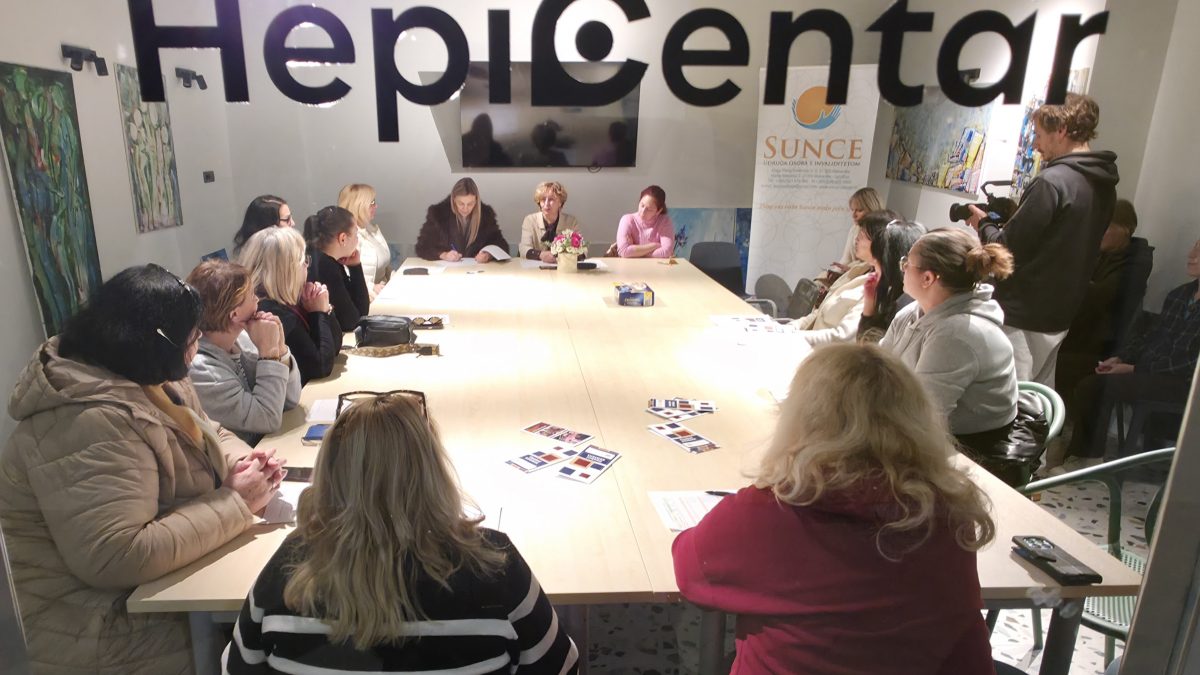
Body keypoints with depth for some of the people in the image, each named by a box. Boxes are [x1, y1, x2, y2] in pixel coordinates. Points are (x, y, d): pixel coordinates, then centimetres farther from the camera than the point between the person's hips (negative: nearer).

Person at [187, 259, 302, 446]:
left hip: (267, 442, 6)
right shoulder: (199, 368, -19)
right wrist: (269, 351, -19)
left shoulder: (241, 337, -3)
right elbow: (268, 419, -19)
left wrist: (279, 347, -12)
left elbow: (290, 399, 1)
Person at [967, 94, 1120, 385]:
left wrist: (983, 224, 2)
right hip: (1058, 315, 9)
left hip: (1021, 315, -9)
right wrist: (1012, 216, 13)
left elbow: (1009, 248, -17)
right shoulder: (1103, 184, 10)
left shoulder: (1052, 181, -17)